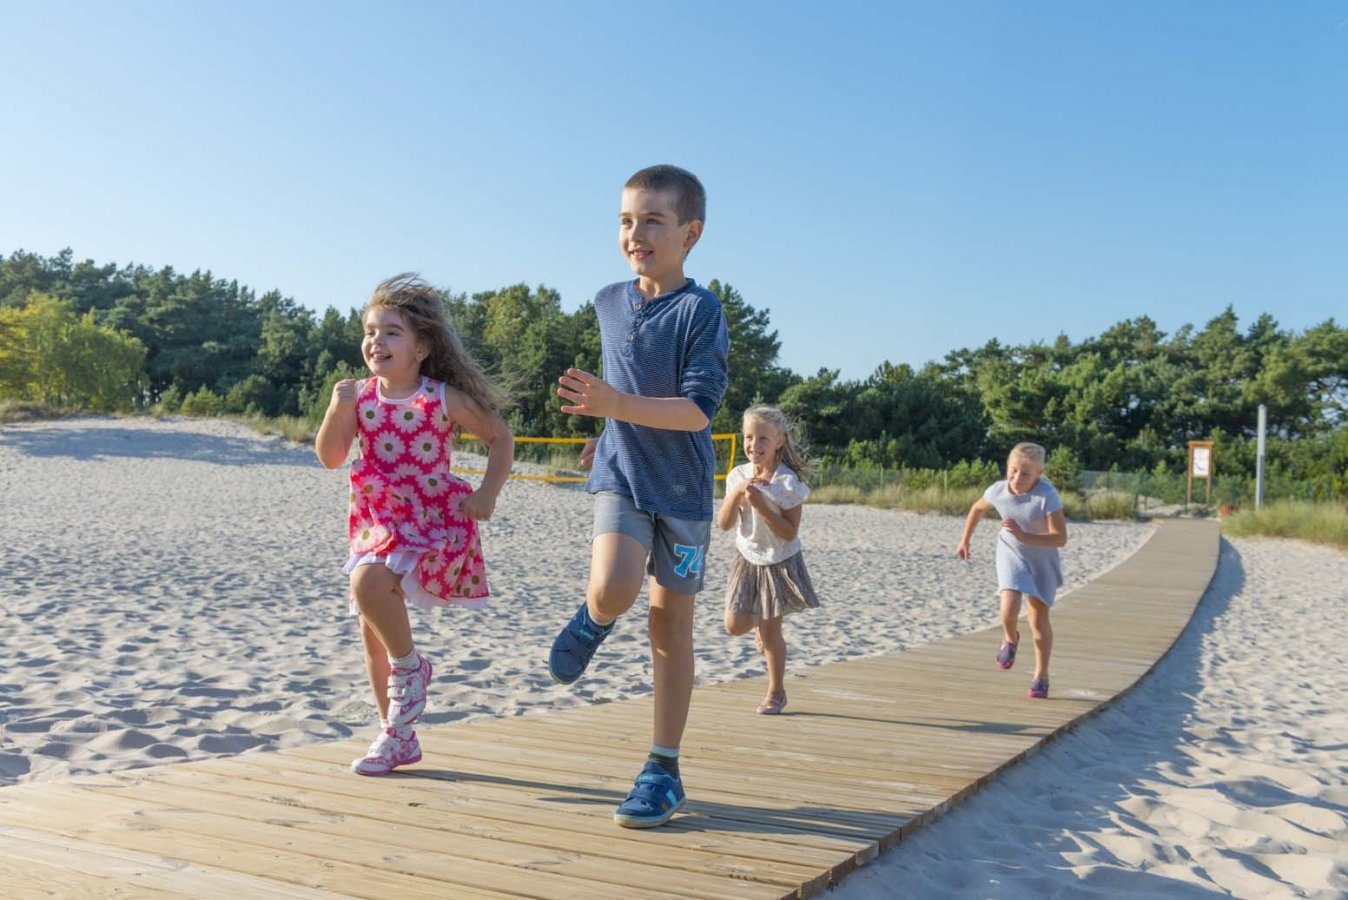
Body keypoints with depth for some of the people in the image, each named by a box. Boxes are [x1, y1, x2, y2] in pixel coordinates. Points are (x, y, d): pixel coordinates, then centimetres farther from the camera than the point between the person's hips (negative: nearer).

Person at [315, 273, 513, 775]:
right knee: (371, 628, 8)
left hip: (432, 522, -6)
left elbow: (500, 438, 1)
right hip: (377, 523, 6)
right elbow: (330, 458, -2)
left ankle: (410, 666, -3)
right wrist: (338, 409, -17)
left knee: (368, 583, -31)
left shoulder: (444, 399, -9)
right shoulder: (360, 398, 2)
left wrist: (487, 494, -9)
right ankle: (398, 738, 23)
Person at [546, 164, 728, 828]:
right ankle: (593, 619, 15)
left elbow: (698, 410, -21)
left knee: (670, 619, 4)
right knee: (613, 590, -24)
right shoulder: (609, 302, 5)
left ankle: (663, 771, 15)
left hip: (682, 484, -2)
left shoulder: (700, 310, -12)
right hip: (620, 474, 3)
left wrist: (615, 406, -31)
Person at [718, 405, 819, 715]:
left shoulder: (788, 482, -18)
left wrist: (760, 504, -29)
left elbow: (789, 533, -21)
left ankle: (776, 693, 20)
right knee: (735, 625, -4)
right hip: (747, 559, 4)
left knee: (770, 633, 1)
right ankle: (761, 622, 33)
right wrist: (736, 494, -22)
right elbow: (724, 524, -6)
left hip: (779, 562, -4)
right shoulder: (738, 476, -4)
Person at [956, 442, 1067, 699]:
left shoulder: (1047, 495, -29)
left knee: (1039, 621, 4)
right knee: (1009, 610, -21)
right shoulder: (998, 491, -17)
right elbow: (977, 508, 7)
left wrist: (1025, 537, -40)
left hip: (1042, 559, -1)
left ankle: (1041, 676, 24)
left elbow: (1060, 538, -29)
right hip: (1010, 554, 2)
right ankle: (1010, 639, 15)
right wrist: (964, 540, 15)